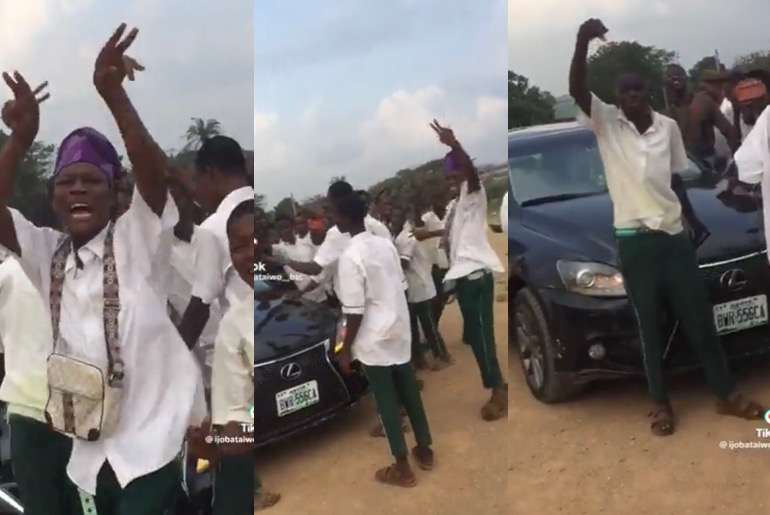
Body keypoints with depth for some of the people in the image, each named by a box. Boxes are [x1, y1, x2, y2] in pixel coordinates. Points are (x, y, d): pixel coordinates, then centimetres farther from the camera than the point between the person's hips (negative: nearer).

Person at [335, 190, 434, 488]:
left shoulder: (350, 257, -20)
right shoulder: (386, 244, 3)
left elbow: (355, 311, -20)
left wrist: (346, 349, -11)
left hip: (374, 339, -7)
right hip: (399, 330, 7)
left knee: (387, 402, 4)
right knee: (409, 392, 18)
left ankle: (402, 469, 15)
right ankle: (424, 451, 32)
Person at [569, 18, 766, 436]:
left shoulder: (669, 126, 6)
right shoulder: (605, 123, -2)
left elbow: (680, 177, 15)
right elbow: (576, 90, -18)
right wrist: (583, 41, -32)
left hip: (674, 234, 3)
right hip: (634, 240, -2)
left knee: (698, 316, 10)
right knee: (649, 325, 7)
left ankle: (726, 394, 25)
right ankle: (661, 403, 21)